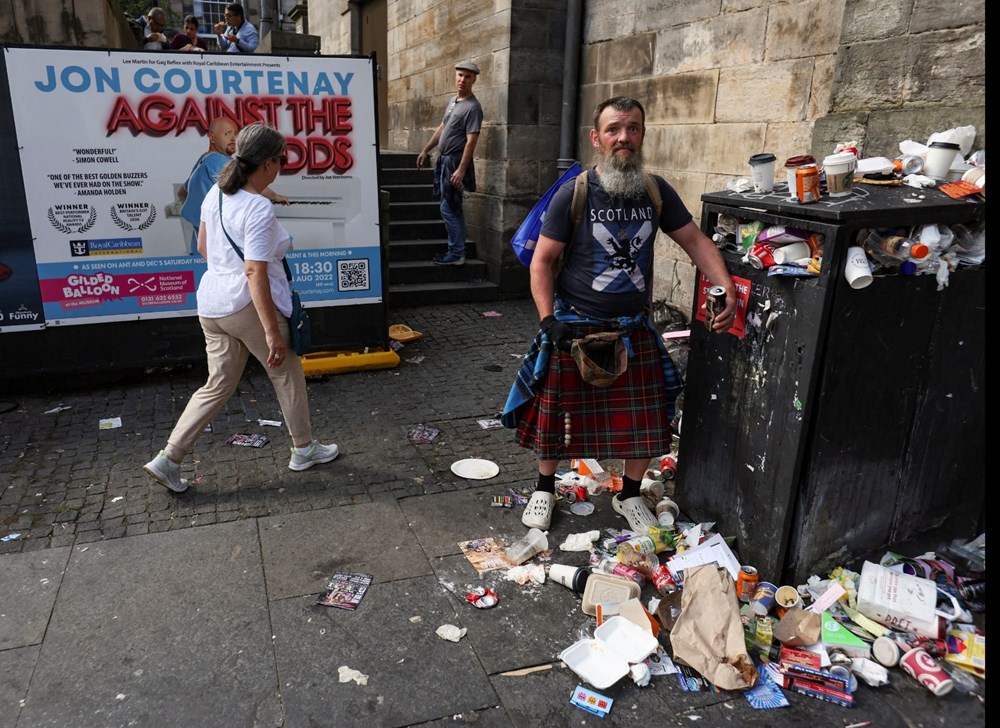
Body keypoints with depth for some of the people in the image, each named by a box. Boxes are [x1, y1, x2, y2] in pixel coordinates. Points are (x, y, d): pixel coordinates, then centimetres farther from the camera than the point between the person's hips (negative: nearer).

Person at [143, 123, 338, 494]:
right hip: (249, 306, -8)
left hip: (211, 304, 8)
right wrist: (273, 332, -23)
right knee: (287, 374, 13)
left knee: (218, 385, 17)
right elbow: (255, 273, -24)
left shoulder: (216, 194, 6)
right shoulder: (259, 209, -19)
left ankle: (168, 458, 15)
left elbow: (203, 247, 16)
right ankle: (304, 449, 28)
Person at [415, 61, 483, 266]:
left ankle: (456, 254, -4)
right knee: (453, 208, 12)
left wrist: (461, 170, -27)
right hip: (444, 159, 9)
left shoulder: (473, 107, -14)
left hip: (455, 161, -9)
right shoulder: (453, 101, 14)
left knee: (449, 208, -9)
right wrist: (425, 151, 24)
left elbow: (471, 141, -21)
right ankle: (456, 249, 20)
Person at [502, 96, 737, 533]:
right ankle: (544, 489, 33)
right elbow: (542, 262, -9)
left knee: (644, 419, 9)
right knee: (557, 413, 9)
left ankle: (630, 495, 33)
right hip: (576, 328, -3)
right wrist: (548, 321, -18)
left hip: (634, 329, 4)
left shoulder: (655, 191, 0)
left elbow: (694, 240, 6)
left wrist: (728, 290, -6)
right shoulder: (575, 193, -11)